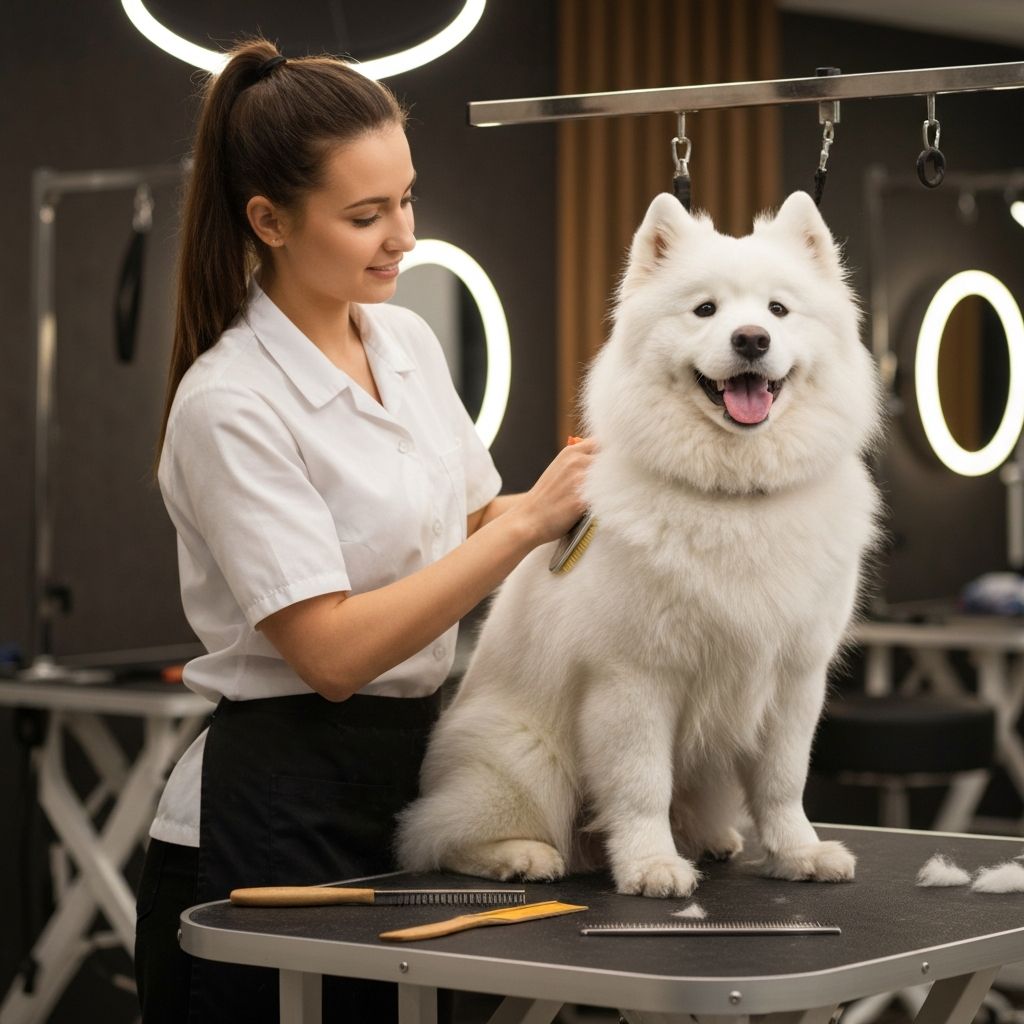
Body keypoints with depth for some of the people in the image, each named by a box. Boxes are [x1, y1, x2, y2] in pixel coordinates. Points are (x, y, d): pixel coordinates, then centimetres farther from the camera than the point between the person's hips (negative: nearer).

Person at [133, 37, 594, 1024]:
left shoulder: (408, 340, 6)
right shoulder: (229, 405, -17)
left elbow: (469, 519, 17)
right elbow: (333, 651, -21)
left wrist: (593, 490, -2)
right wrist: (531, 521, -21)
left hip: (408, 782, 7)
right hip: (273, 815, -7)